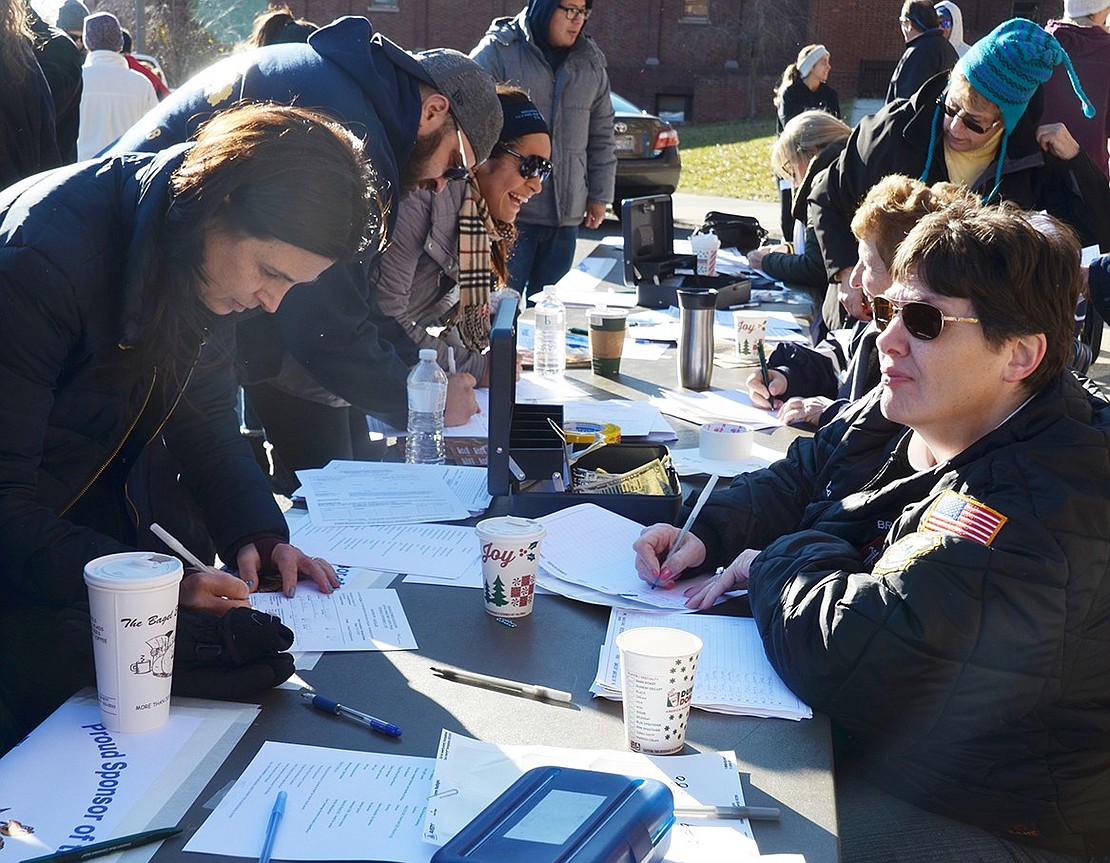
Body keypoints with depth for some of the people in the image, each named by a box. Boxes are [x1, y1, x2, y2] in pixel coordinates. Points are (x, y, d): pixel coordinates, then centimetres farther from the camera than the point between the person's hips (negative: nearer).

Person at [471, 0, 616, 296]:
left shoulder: (590, 62, 13)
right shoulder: (498, 52, -4)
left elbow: (601, 136, 18)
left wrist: (599, 197, 13)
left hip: (567, 216, 5)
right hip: (509, 213, -5)